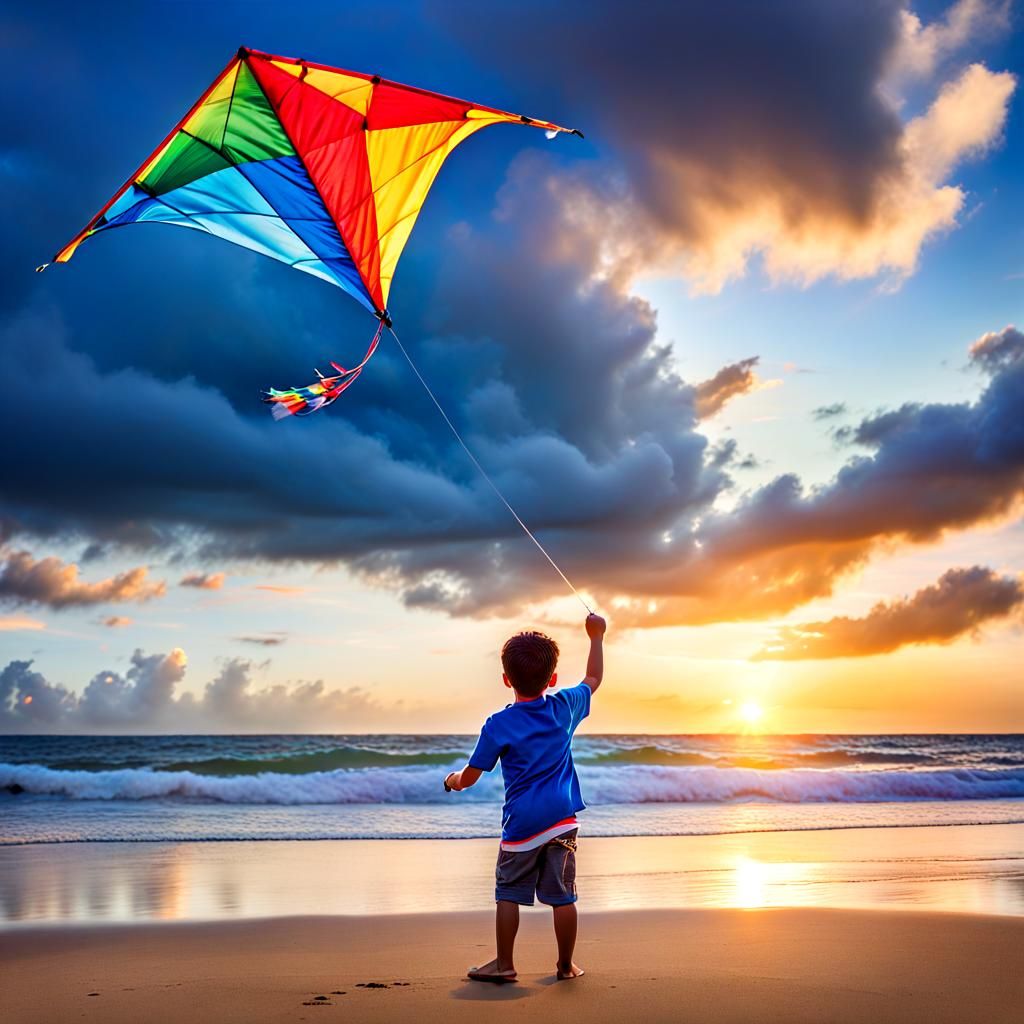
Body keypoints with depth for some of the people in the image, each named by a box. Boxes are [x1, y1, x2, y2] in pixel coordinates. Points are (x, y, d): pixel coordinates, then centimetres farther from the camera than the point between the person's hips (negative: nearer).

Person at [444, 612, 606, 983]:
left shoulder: (498, 725, -8)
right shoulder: (565, 708, 1)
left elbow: (469, 777, -3)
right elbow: (594, 678, 21)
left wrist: (453, 780, 20)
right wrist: (597, 637, 31)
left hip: (521, 822, -3)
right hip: (562, 818, 3)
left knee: (509, 893, 8)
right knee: (562, 894, 8)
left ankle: (504, 964, 12)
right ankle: (566, 965, 15)